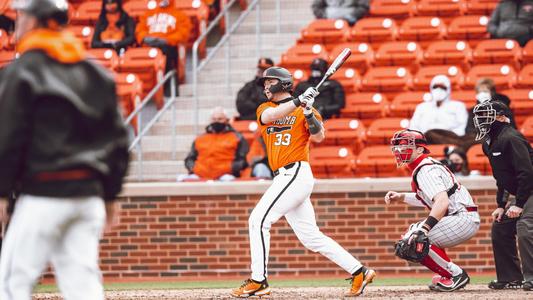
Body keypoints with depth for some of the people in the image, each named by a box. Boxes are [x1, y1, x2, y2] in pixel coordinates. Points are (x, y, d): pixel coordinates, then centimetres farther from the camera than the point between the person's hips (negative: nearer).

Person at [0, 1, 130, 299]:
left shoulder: (24, 70, -5)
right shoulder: (97, 73, 14)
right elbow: (119, 140, 15)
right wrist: (110, 194, 20)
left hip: (43, 196, -6)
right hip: (90, 194, 6)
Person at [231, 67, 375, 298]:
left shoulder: (303, 110, 1)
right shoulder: (264, 109, 17)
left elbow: (319, 137, -12)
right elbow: (270, 116, -7)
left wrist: (309, 114, -27)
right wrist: (299, 101, -19)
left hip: (296, 173, -7)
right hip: (283, 178, 7)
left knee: (259, 220, -13)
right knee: (310, 237, 6)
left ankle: (258, 281, -12)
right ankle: (359, 272, 9)